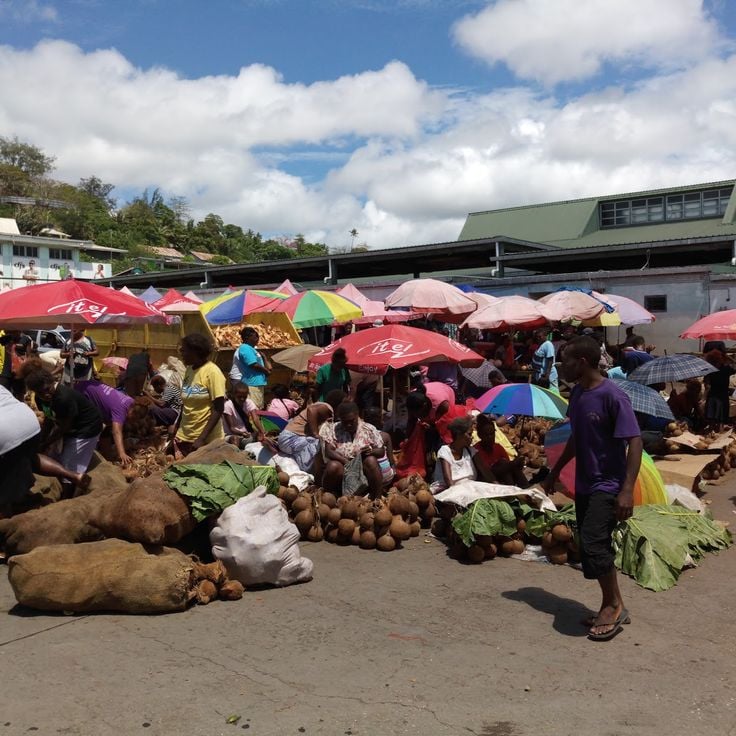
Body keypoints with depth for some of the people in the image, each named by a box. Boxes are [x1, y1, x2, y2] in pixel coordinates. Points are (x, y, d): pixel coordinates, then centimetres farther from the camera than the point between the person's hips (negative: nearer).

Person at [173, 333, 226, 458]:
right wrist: (177, 425, 11)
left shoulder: (212, 372, -14)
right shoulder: (189, 370, 7)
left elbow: (219, 409, -16)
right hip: (184, 436, 6)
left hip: (207, 439, -6)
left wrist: (202, 438, -19)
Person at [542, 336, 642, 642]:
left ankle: (614, 605, 4)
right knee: (590, 547, 10)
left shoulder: (612, 396, -18)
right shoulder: (576, 394, 6)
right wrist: (555, 471, 23)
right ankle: (611, 606, 24)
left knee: (593, 543, -16)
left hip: (608, 485, -8)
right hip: (583, 484, 8)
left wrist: (627, 490, -25)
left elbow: (634, 441, -19)